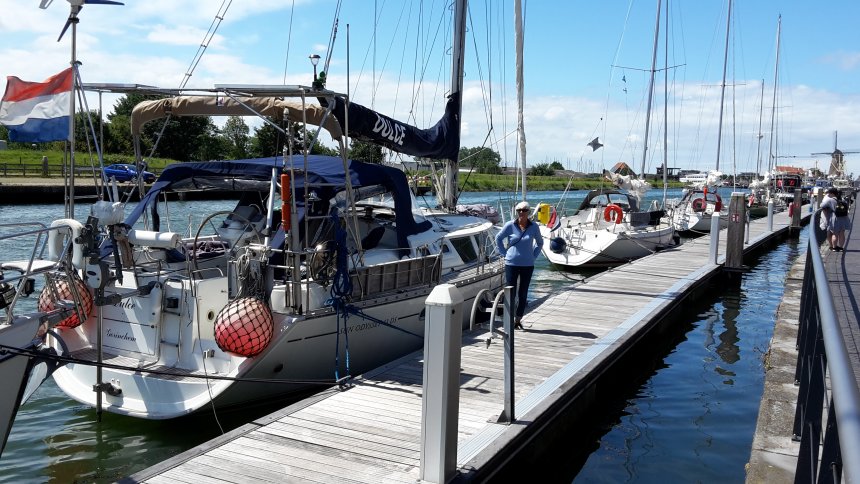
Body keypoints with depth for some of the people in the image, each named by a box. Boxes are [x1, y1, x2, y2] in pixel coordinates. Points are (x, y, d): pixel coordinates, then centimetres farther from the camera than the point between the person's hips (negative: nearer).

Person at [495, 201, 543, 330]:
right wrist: (504, 253, 3)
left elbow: (540, 242, 17)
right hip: (511, 264, -2)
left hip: (527, 265, 2)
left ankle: (518, 320, 18)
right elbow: (498, 239, 9)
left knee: (523, 294, 7)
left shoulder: (534, 227, 1)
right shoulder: (510, 225, -4)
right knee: (510, 293, -1)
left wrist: (533, 255, 7)